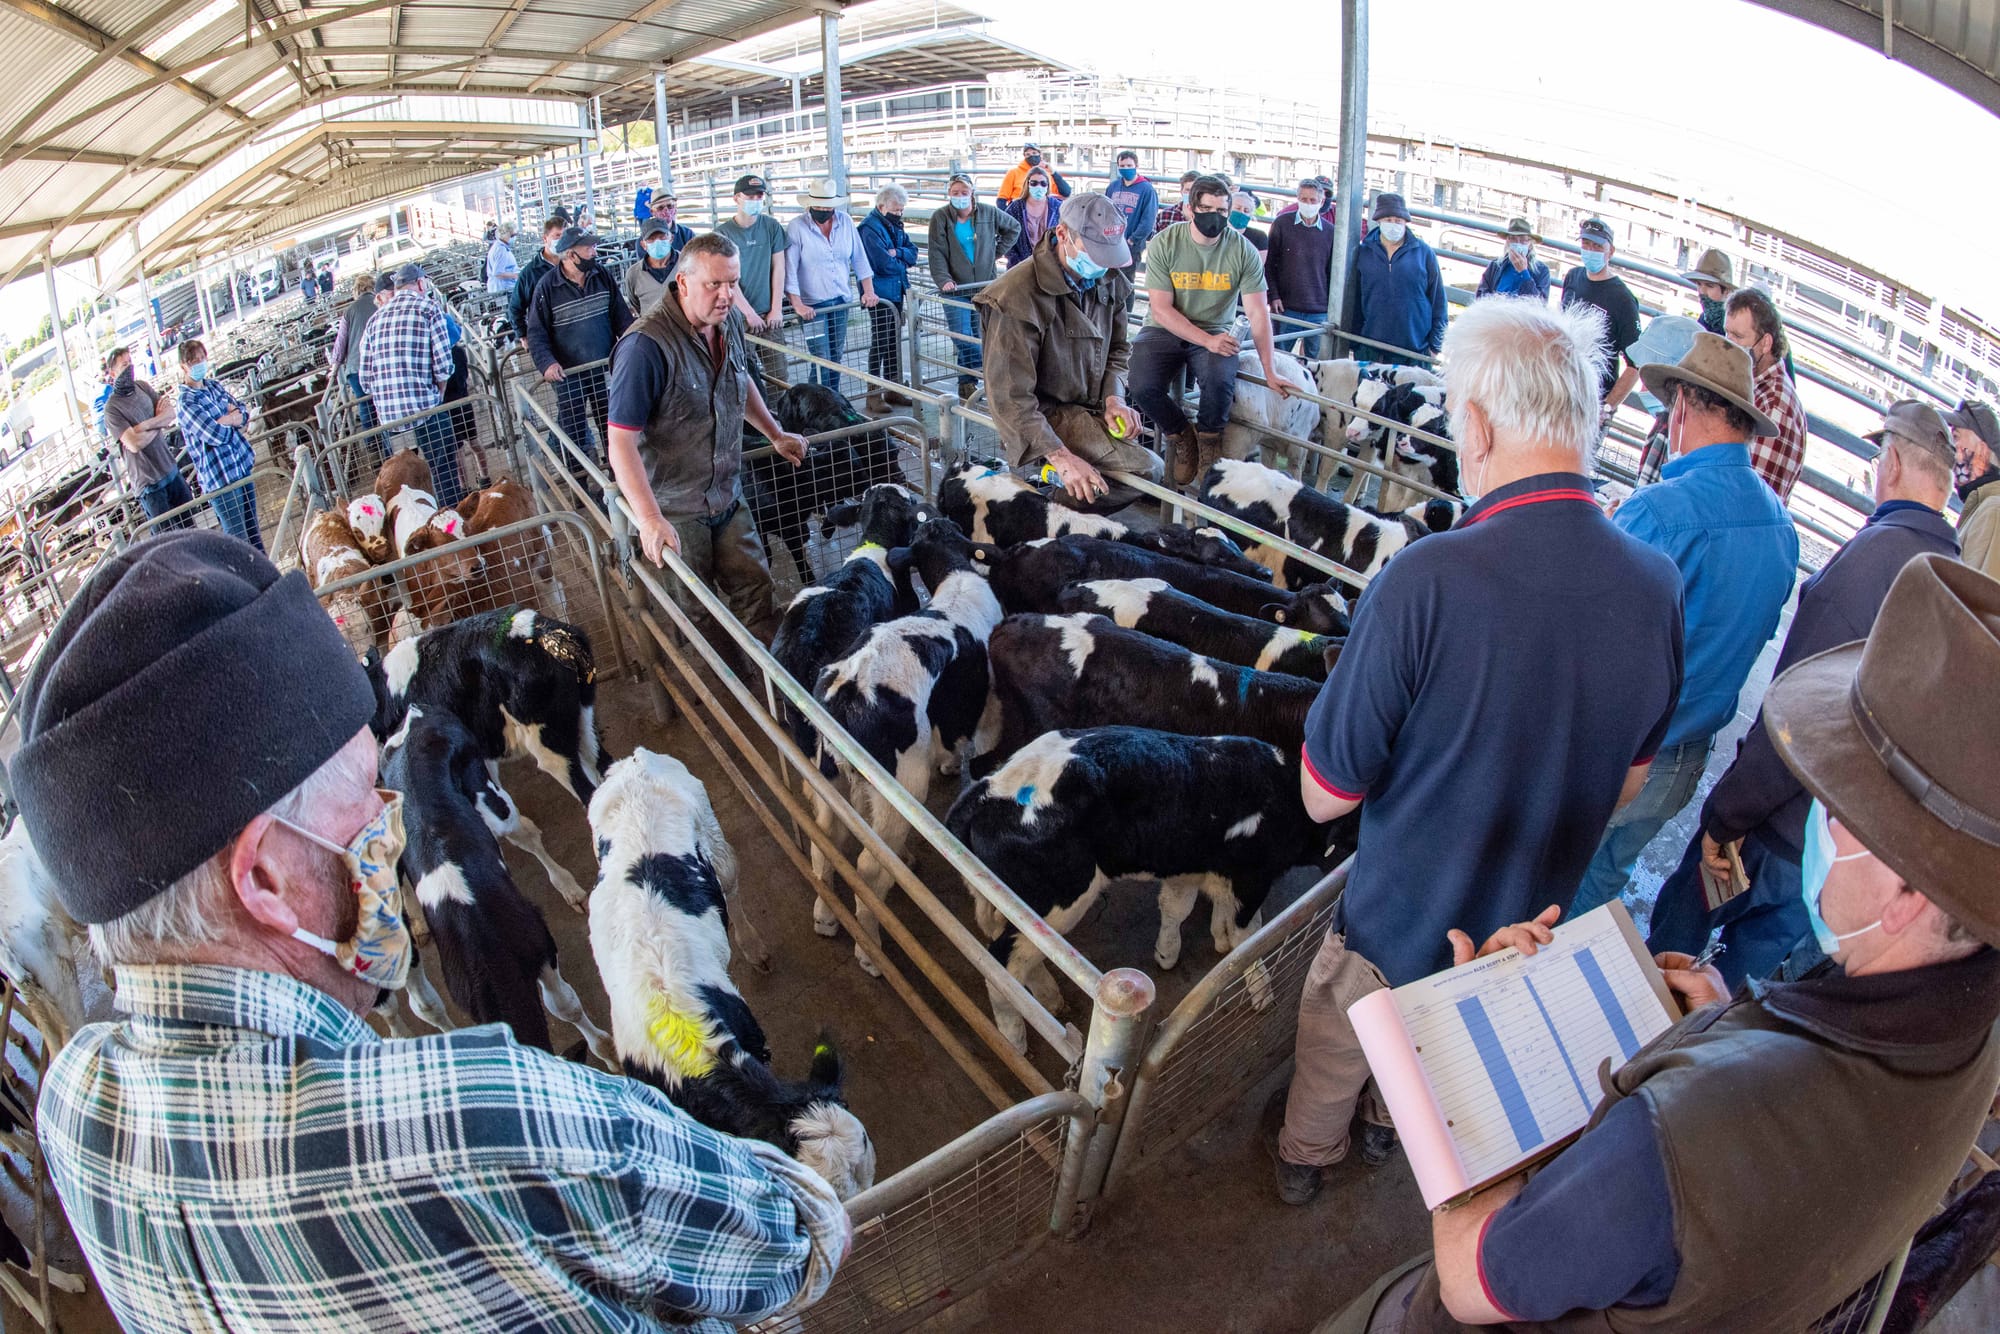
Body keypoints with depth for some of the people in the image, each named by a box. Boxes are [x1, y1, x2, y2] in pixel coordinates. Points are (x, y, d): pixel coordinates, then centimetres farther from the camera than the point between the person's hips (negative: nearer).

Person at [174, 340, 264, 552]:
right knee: (239, 538, -3)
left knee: (253, 529, 16)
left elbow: (244, 412, 8)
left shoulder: (214, 385, 9)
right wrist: (233, 417, -2)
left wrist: (226, 419, -13)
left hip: (243, 465, 8)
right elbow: (217, 435, -21)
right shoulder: (187, 403, -14)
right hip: (219, 477, -7)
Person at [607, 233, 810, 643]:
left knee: (755, 590, 13)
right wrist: (649, 518, -35)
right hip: (672, 510, -7)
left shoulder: (729, 322, 0)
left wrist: (776, 435, 29)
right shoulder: (646, 345, -25)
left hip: (727, 497, 7)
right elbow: (621, 440, -28)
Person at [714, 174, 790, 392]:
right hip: (739, 316, -3)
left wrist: (776, 309, 0)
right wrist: (749, 313, -10)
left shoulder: (772, 226, 7)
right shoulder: (723, 232, -2)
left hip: (770, 314, 3)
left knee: (778, 375, 1)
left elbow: (778, 268, 6)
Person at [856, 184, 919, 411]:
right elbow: (884, 263, -23)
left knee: (894, 341, 13)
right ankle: (874, 395, 1)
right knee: (880, 342, -5)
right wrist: (903, 262, -4)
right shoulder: (870, 228, -16)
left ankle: (893, 389, 23)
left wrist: (897, 253, -13)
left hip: (896, 292, 8)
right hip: (880, 295, -8)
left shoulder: (894, 225, 13)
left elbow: (913, 252, 7)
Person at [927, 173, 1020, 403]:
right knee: (962, 338, -12)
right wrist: (944, 280, -21)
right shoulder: (940, 218, -1)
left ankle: (967, 381, 13)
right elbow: (937, 254, -6)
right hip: (956, 288, -2)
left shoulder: (987, 212, 4)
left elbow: (1013, 227, 21)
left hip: (984, 286, 2)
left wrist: (998, 252, 13)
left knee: (981, 336, 2)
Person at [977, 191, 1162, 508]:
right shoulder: (1019, 297, -25)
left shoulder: (1108, 281, -1)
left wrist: (1114, 398, -8)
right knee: (1146, 469, -22)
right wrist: (1062, 457, -35)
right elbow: (1010, 397, -27)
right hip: (1044, 419, -8)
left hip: (1091, 409, 8)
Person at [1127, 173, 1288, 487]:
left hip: (1215, 333, 0)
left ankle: (1208, 440, 2)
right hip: (1165, 330, 0)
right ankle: (1182, 435, 5)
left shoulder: (1242, 250, -6)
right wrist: (1206, 340, -24)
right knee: (1143, 387, -28)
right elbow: (1161, 308, -12)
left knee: (1220, 381, -33)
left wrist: (1269, 372, -12)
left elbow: (1258, 313, -6)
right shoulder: (1165, 243, -9)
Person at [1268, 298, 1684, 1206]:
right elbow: (1628, 781, -1)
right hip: (1532, 922, 5)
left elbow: (1326, 795, -24)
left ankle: (1303, 1157, 54)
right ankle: (1387, 1128, 61)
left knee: (1335, 1048, 27)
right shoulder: (1658, 585, -17)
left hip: (1398, 921, -4)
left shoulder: (1427, 581, -36)